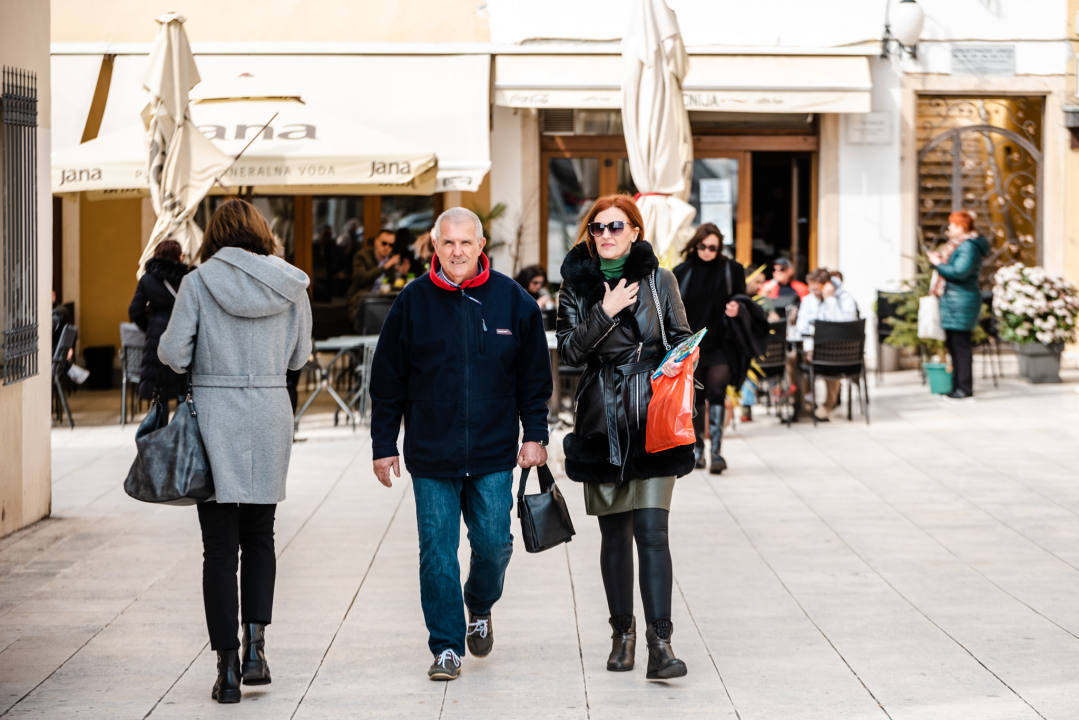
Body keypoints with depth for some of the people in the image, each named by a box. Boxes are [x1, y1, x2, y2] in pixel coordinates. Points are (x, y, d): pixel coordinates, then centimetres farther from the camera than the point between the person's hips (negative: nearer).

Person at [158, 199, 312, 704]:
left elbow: (172, 353, -8)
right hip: (271, 415, 2)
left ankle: (228, 667, 2)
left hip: (214, 418, -2)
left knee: (220, 546, 4)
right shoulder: (290, 286, 1)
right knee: (259, 537, 18)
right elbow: (299, 356, 10)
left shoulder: (199, 283, -6)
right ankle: (255, 643, 3)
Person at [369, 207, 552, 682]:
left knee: (493, 543, 1)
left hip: (494, 454, 0)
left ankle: (480, 607, 32)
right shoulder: (413, 302, 0)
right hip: (431, 455, 0)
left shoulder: (512, 300, 1)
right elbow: (388, 381, 4)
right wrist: (384, 444, 3)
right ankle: (446, 647, 9)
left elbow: (534, 376, 8)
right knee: (437, 552, 0)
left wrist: (534, 435, 2)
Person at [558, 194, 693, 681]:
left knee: (651, 530, -12)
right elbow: (569, 351, -3)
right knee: (614, 532, 9)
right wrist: (606, 312, -14)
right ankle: (623, 631, 23)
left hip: (651, 419, -2)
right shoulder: (577, 285, 5)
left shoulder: (658, 280, 4)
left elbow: (682, 338, 11)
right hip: (602, 422, 2)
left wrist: (677, 363, -10)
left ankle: (660, 641, -15)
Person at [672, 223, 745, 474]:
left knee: (716, 394, -13)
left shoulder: (732, 270, 0)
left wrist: (736, 309, -17)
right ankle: (697, 449, 19)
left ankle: (717, 451, -15)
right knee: (695, 397, 7)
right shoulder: (683, 272, 3)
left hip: (720, 344, -2)